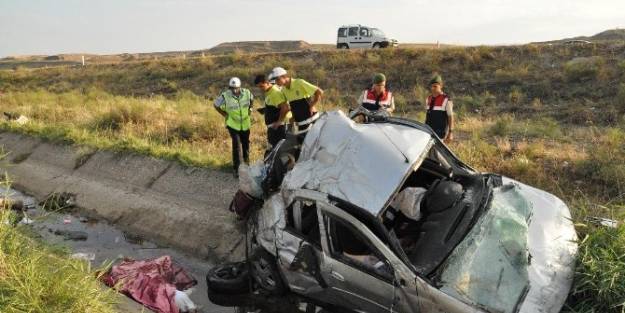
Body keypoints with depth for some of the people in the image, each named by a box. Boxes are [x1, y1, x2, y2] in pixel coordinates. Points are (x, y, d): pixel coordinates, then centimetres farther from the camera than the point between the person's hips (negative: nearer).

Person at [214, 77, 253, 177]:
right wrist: (225, 115, -7)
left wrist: (249, 109, 5)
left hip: (245, 124, 3)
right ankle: (237, 168, -2)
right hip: (233, 125, -3)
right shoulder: (225, 96, -18)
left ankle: (246, 161, 44)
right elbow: (216, 105, -4)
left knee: (246, 143, 18)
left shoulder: (247, 93, -10)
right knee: (236, 145, -11)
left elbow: (251, 99, 14)